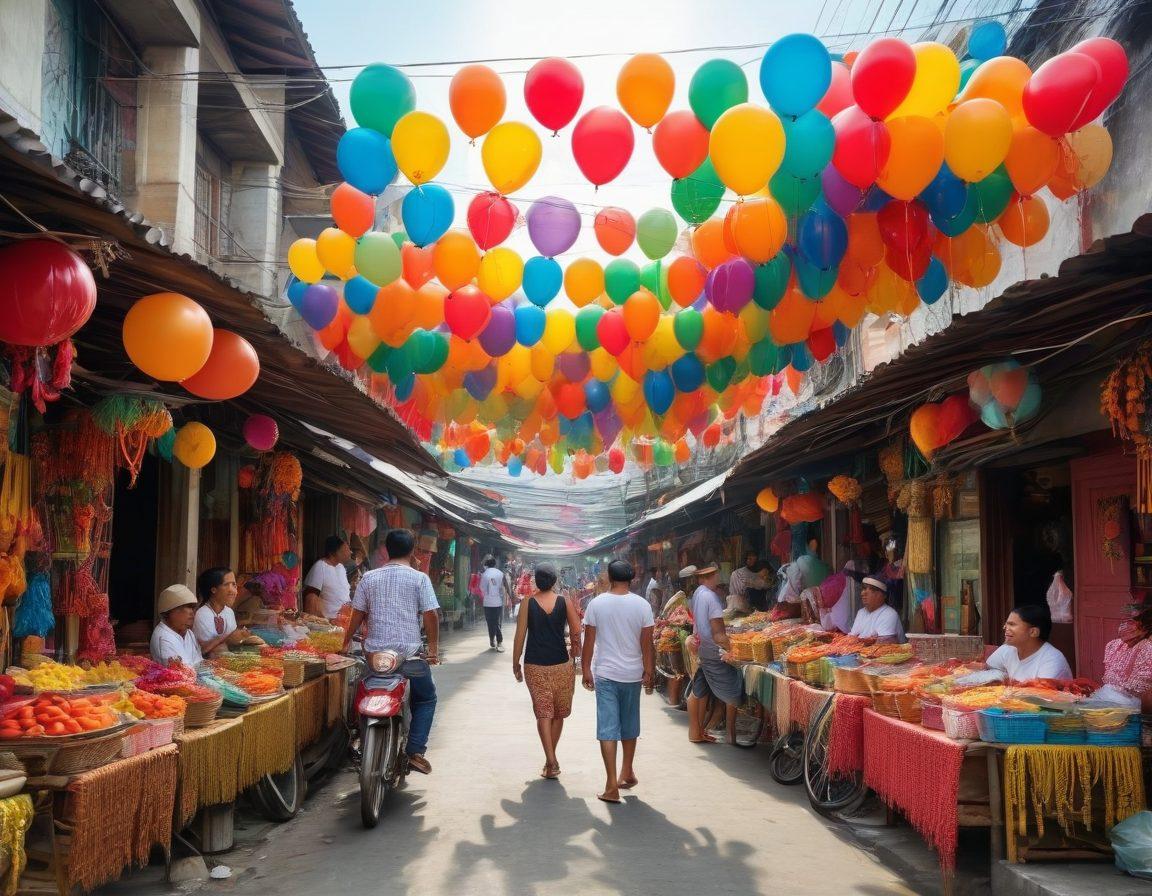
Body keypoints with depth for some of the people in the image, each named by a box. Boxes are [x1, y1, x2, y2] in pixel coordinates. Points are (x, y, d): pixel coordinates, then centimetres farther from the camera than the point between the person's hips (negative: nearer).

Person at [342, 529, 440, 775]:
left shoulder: (369, 578, 4)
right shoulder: (419, 578, -5)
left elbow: (357, 615, 7)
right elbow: (431, 614, -8)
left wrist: (346, 642, 20)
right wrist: (433, 647, 1)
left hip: (375, 652, 3)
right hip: (410, 652, -3)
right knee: (425, 699, 14)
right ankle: (415, 752, 2)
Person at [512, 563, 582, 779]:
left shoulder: (528, 603, -4)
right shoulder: (565, 602, -3)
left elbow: (520, 636, -4)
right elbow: (576, 633, -5)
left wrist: (515, 664, 5)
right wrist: (574, 652, 12)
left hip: (534, 665, -1)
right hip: (561, 665, 1)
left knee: (543, 712, 2)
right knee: (558, 713, 15)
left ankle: (551, 761, -11)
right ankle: (551, 759, 22)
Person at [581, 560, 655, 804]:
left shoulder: (597, 603, -7)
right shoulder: (642, 605, -6)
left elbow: (589, 641, -4)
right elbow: (647, 643, -4)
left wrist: (586, 669, 6)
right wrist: (649, 672, 5)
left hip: (605, 674, -2)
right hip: (632, 674, 2)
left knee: (607, 728, -1)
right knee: (629, 725, 19)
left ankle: (612, 786, -6)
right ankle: (627, 773, 34)